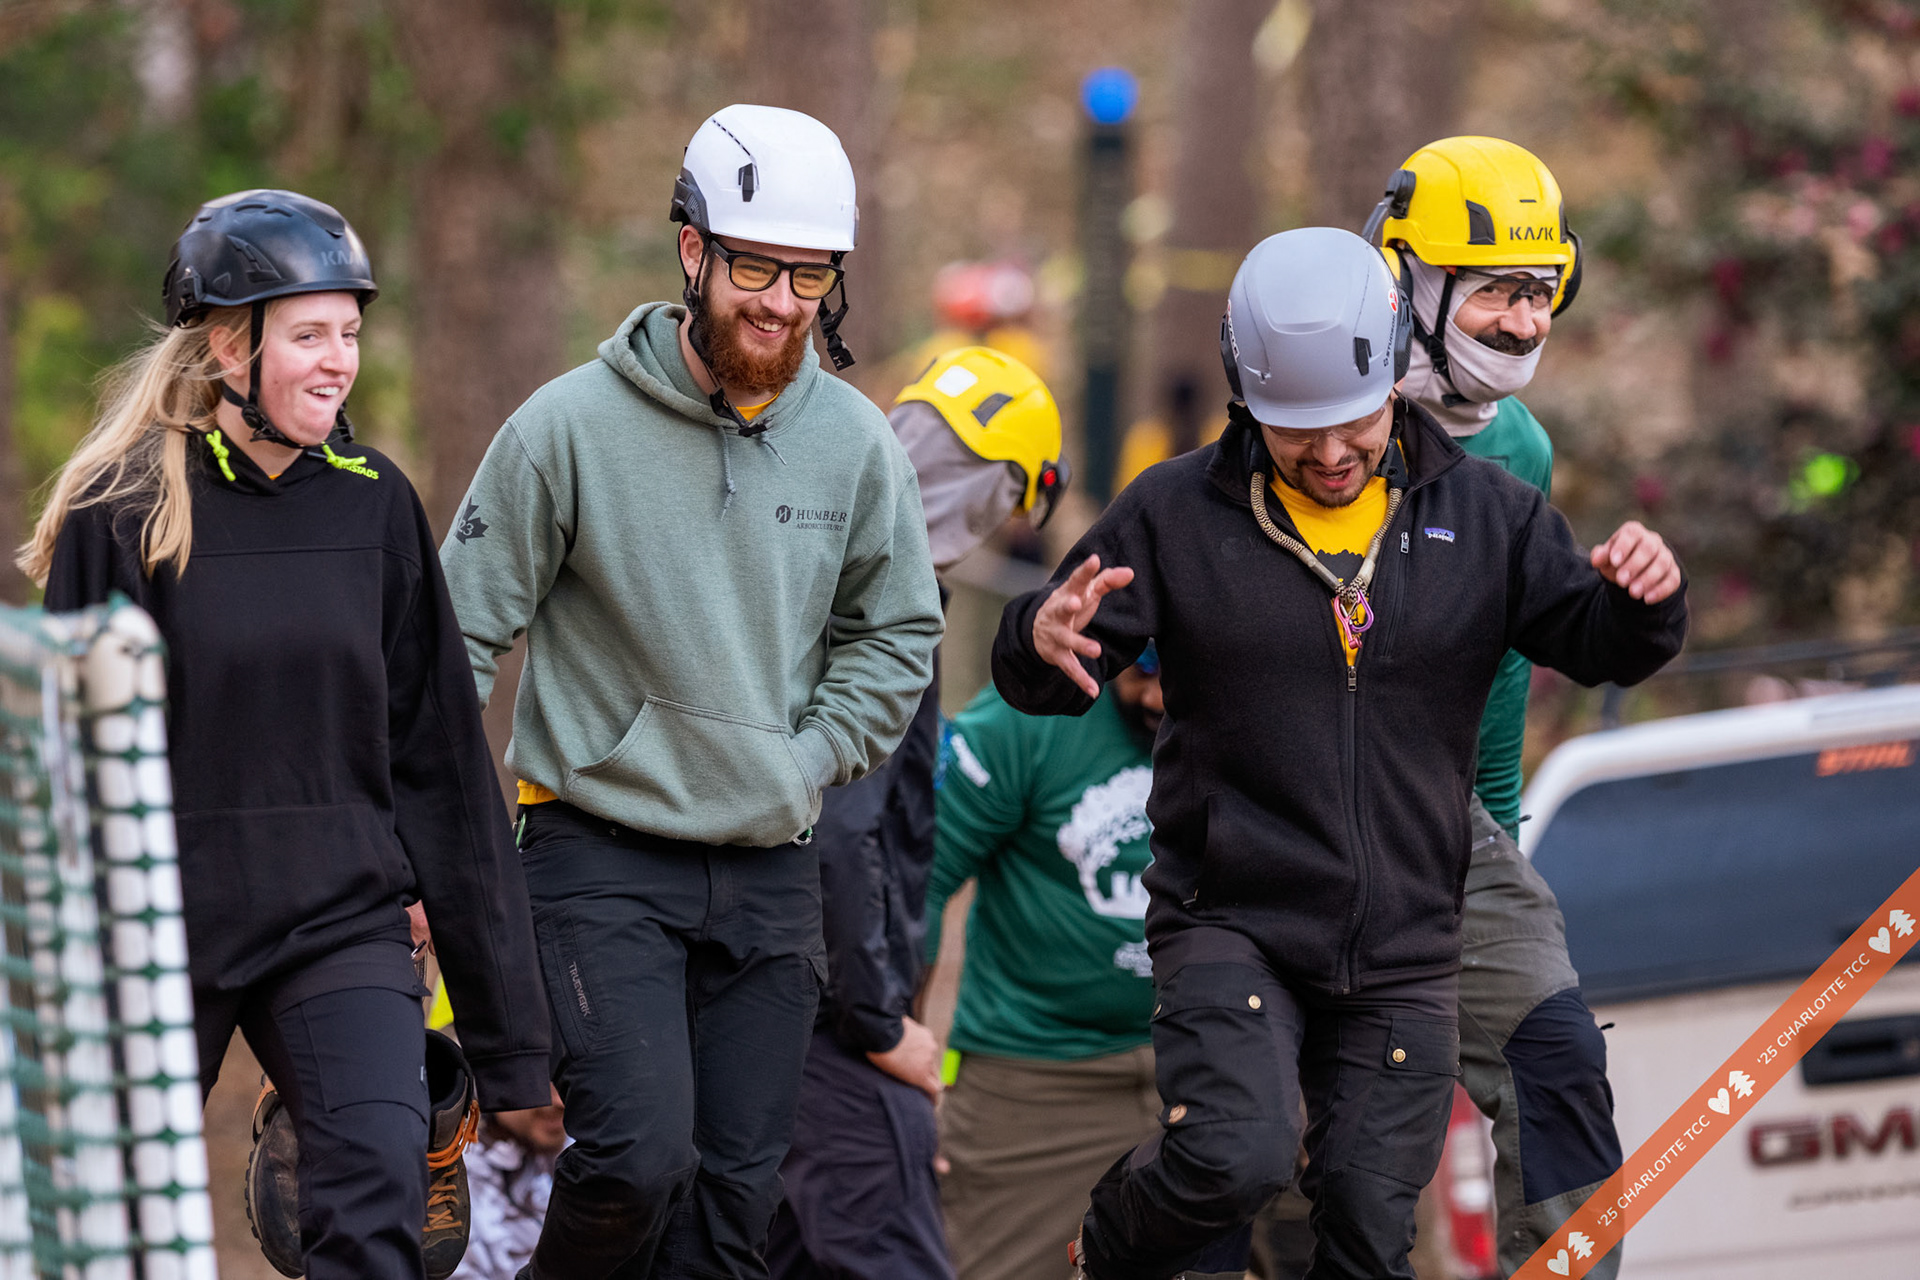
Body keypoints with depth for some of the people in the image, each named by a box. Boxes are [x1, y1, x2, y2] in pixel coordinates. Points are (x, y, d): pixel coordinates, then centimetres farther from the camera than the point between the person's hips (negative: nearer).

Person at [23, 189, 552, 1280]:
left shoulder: (374, 503, 5)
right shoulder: (125, 511, -6)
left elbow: (437, 750, 8)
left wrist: (506, 1027, 7)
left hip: (343, 921, 2)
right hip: (162, 931, -2)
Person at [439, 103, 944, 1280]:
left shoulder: (855, 444, 4)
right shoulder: (573, 426, -8)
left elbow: (897, 637, 17)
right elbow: (462, 635, -3)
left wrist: (808, 762, 2)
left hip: (772, 872, 4)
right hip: (603, 858, -4)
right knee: (641, 1154, -19)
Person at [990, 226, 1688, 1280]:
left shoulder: (1483, 515, 5)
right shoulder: (1176, 516, -2)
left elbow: (1599, 647, 8)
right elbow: (1036, 686, 1)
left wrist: (1639, 600, -15)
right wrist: (1042, 639, -24)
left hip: (1403, 953, 3)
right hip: (1229, 924, -3)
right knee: (1235, 1158, -24)